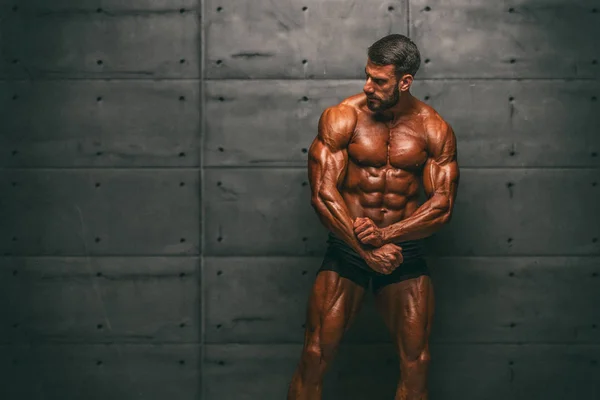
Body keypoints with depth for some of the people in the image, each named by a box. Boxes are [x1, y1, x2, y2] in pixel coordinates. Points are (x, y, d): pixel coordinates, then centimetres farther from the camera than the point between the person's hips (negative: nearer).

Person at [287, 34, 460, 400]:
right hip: (347, 250, -1)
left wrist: (385, 235, -20)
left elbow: (443, 204, -6)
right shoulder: (341, 118, -7)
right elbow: (323, 192, -12)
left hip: (406, 252, 2)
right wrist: (367, 251, -18)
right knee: (315, 357, -5)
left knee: (417, 364, 3)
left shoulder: (435, 130, -2)